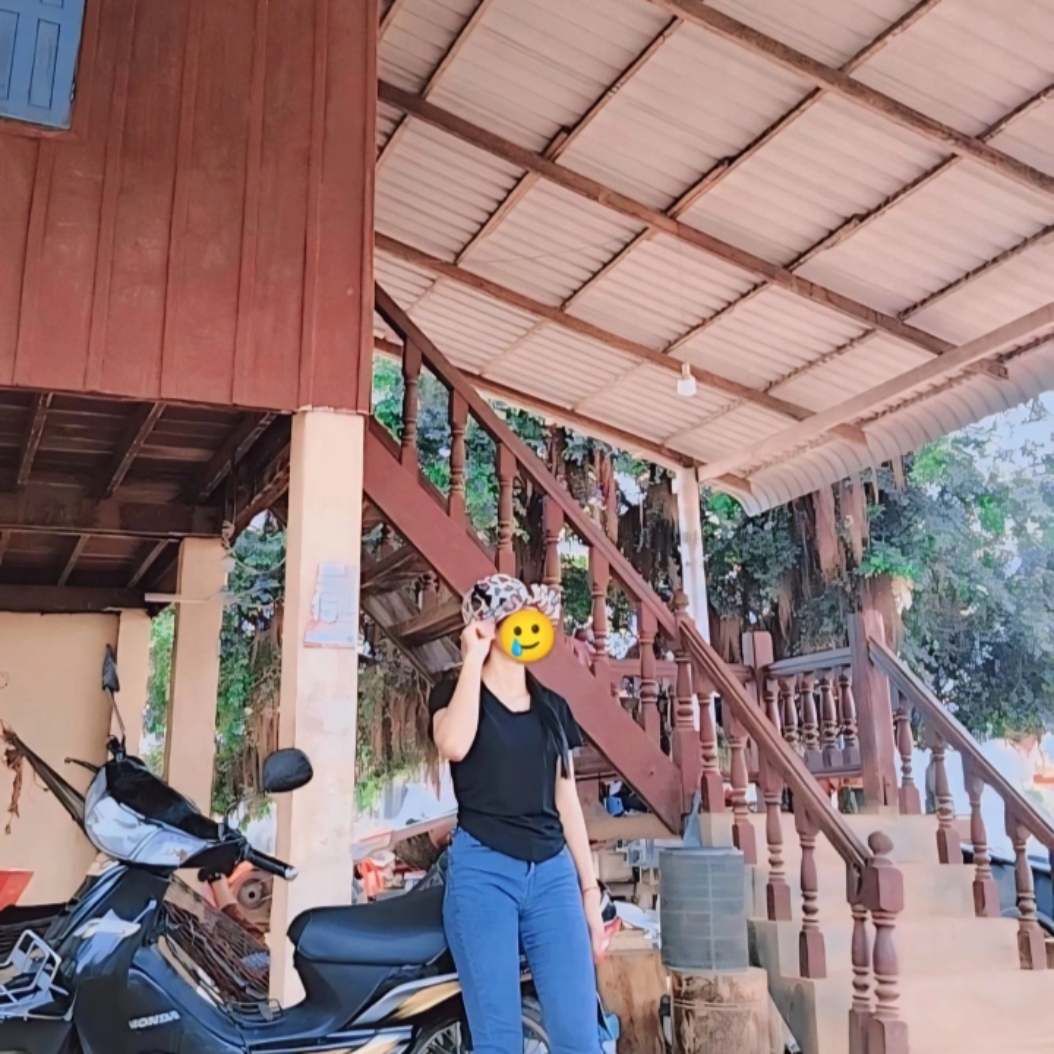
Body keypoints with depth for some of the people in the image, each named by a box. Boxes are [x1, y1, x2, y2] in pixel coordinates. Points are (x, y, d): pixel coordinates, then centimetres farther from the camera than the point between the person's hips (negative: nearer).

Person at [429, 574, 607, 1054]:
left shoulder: (553, 707, 15)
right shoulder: (454, 692, 3)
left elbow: (567, 802, 16)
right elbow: (454, 745, -21)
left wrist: (590, 890, 12)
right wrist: (473, 657, -11)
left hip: (553, 874, 4)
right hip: (482, 871, -4)